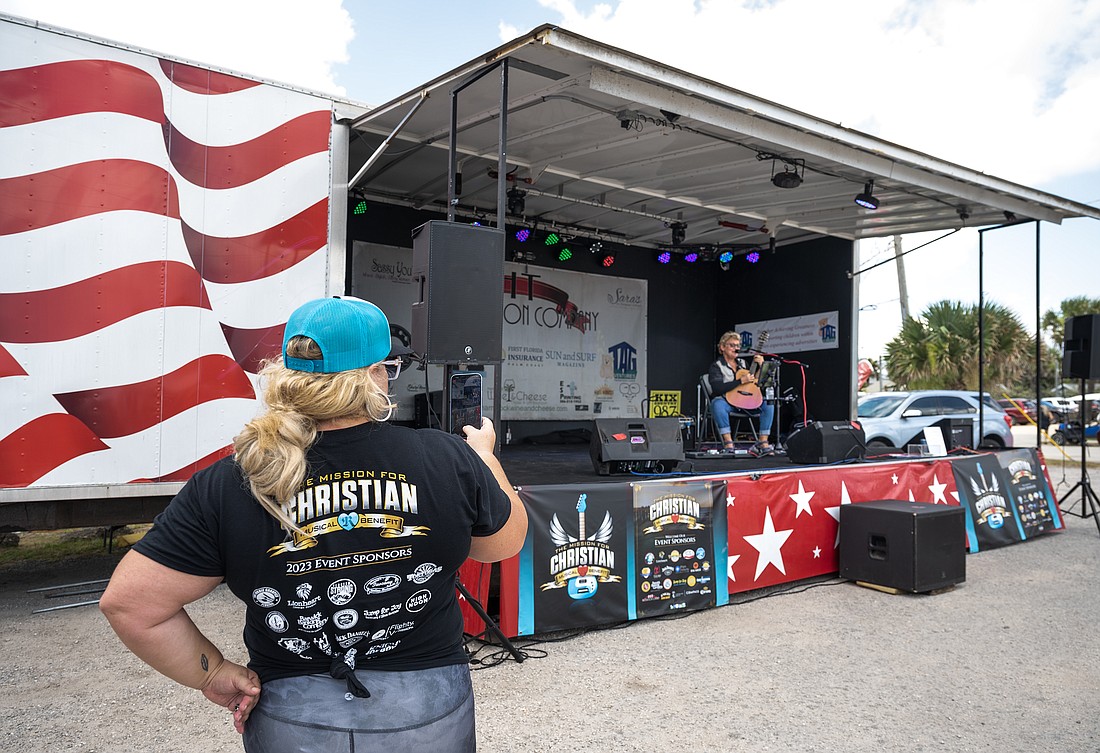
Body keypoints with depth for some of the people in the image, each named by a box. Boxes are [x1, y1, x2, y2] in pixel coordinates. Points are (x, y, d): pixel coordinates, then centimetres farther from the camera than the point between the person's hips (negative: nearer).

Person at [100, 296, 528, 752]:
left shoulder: (226, 487, -16)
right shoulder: (451, 461, -17)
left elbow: (128, 603, -13)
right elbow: (505, 543, 1)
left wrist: (214, 674, 0)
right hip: (428, 715, 0)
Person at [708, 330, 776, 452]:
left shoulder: (743, 363, 17)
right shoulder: (716, 366, -1)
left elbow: (757, 382, 17)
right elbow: (717, 388, -19)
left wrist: (760, 366, 1)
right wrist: (741, 381, -23)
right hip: (727, 400, -5)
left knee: (768, 403, -17)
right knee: (717, 404, -38)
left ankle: (763, 442, -16)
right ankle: (728, 441, -34)